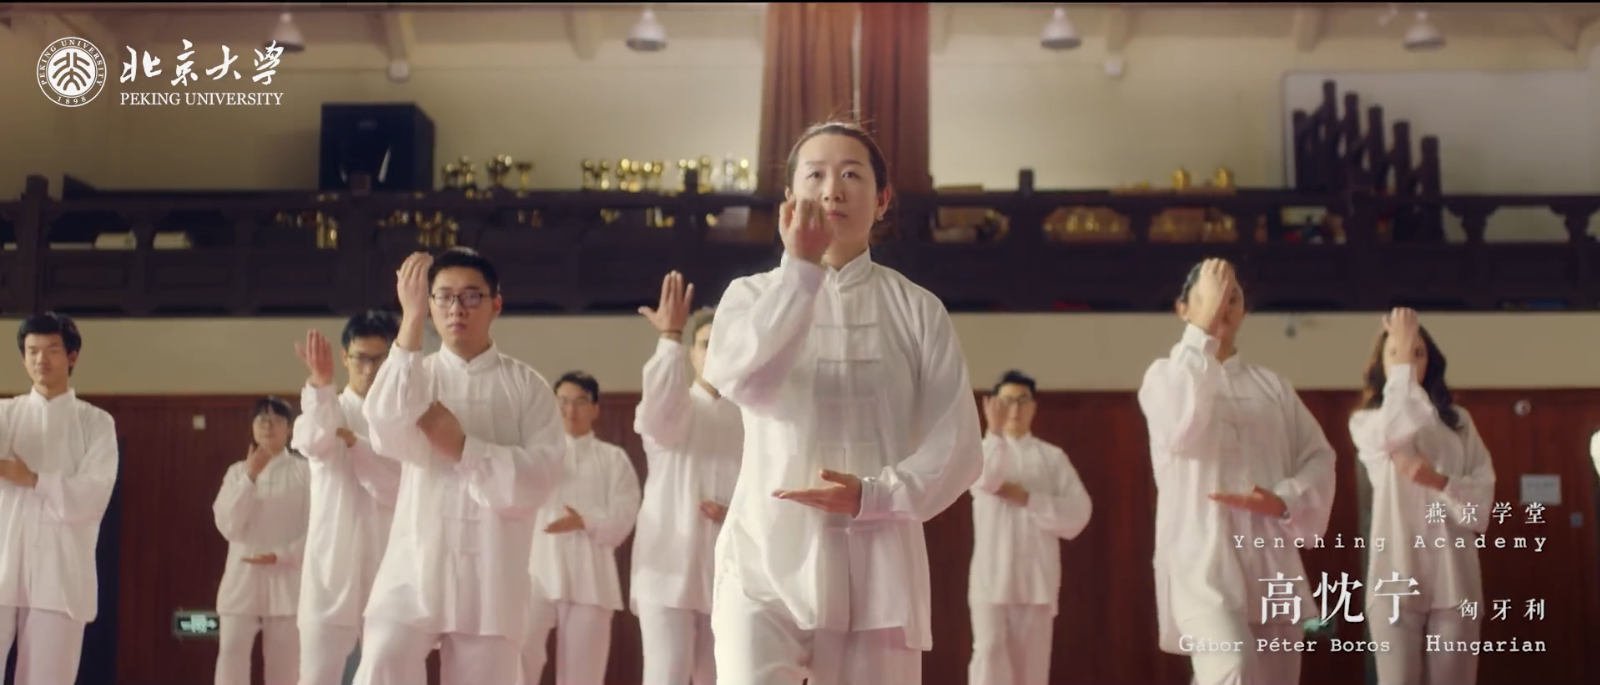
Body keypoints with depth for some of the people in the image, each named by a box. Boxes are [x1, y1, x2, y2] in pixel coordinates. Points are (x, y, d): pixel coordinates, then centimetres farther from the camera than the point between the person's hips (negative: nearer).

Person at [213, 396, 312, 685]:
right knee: (231, 654, -8)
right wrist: (250, 477, -10)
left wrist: (280, 556, -15)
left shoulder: (304, 471, 1)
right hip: (242, 580, 2)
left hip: (286, 581, -2)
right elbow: (228, 526, -3)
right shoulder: (238, 471, 9)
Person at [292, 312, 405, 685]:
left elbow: (399, 492, -8)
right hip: (331, 569, 0)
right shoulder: (326, 410, 5)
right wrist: (320, 384, -40)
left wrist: (353, 442, -16)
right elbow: (311, 442, -21)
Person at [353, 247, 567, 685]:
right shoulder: (414, 375, 9)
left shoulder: (525, 385, 5)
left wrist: (462, 448, -12)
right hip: (414, 568, 0)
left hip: (491, 579, 0)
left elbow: (538, 478, -6)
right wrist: (411, 322, -18)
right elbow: (386, 435, -15)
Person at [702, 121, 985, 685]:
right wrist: (799, 267, -16)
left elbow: (958, 447, 2)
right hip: (765, 563, -1)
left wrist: (873, 495, -13)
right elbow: (739, 381, -15)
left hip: (875, 572, 1)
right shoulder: (754, 294, 7)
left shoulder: (916, 309, 5)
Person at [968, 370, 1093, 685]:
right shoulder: (983, 449, 7)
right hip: (993, 571, -2)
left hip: (1037, 574, 2)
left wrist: (1026, 499, -9)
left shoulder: (1052, 457, 9)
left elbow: (1078, 512, -1)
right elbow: (984, 479, -17)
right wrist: (995, 433, -26)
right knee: (990, 650, -14)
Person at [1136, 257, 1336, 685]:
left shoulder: (1271, 385, 16)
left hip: (1273, 565, 5)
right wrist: (1203, 327, -17)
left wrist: (1284, 500, -9)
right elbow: (1179, 429, -18)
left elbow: (1319, 456, 12)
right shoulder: (1167, 374, 5)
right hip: (1201, 562, -5)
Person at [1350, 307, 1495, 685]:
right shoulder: (1366, 421, 7)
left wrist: (1437, 481, -12)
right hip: (1396, 572, -2)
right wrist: (1400, 360, -11)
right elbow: (1397, 430, -17)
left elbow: (1484, 489, 6)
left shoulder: (1458, 420, 15)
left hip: (1454, 573, 2)